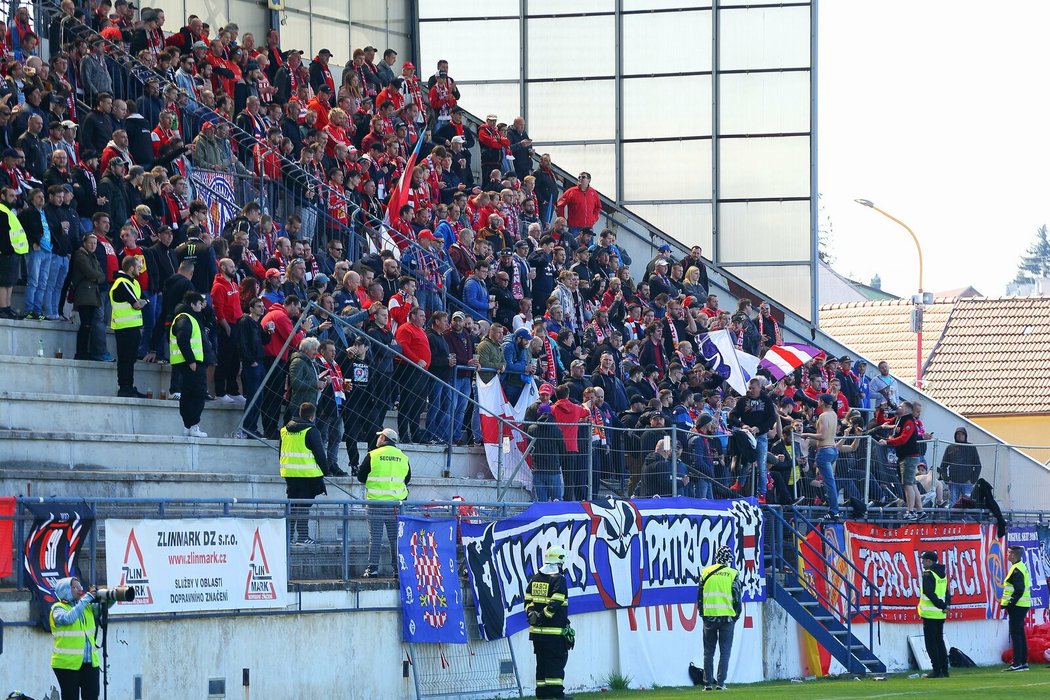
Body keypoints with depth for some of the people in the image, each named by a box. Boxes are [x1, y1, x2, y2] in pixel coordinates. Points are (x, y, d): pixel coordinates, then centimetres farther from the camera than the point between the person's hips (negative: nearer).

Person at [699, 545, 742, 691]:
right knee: (724, 652, 3)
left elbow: (700, 596, 6)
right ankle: (720, 683, -3)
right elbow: (737, 597, -3)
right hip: (727, 617, -2)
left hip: (709, 617, 2)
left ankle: (708, 682, 6)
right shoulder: (733, 574, -3)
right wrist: (736, 615, 9)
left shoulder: (706, 572, 4)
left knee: (708, 652, 9)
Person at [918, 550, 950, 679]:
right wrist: (945, 605, 3)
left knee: (931, 643, -3)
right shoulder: (943, 574, 14)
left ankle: (937, 670, -7)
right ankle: (944, 670, 12)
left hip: (930, 614, -8)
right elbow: (946, 592, 14)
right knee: (939, 641, 14)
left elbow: (929, 592, -21)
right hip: (940, 615, 8)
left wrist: (942, 606, -16)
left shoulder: (928, 574, -12)